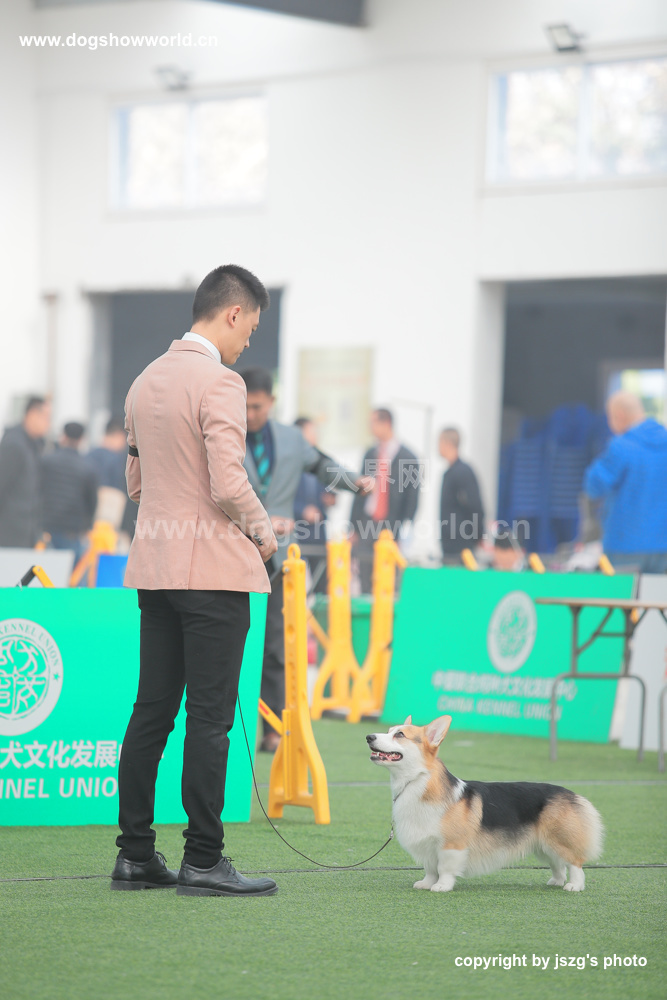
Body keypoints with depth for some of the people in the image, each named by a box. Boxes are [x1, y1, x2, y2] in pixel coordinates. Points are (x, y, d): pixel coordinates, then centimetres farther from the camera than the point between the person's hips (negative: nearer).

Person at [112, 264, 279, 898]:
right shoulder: (218, 383, -13)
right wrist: (261, 532, -2)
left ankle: (135, 855, 11)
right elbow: (228, 484, -19)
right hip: (214, 567, -8)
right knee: (209, 716, -5)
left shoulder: (145, 382, 13)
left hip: (154, 566, 8)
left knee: (151, 712, 9)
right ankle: (203, 862, -3)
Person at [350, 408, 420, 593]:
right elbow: (360, 492, 15)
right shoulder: (371, 454, 11)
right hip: (367, 524, 5)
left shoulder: (407, 458, -4)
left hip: (390, 529, -5)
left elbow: (412, 499, -5)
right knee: (365, 582, 4)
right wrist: (353, 526, 10)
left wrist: (403, 533, -10)